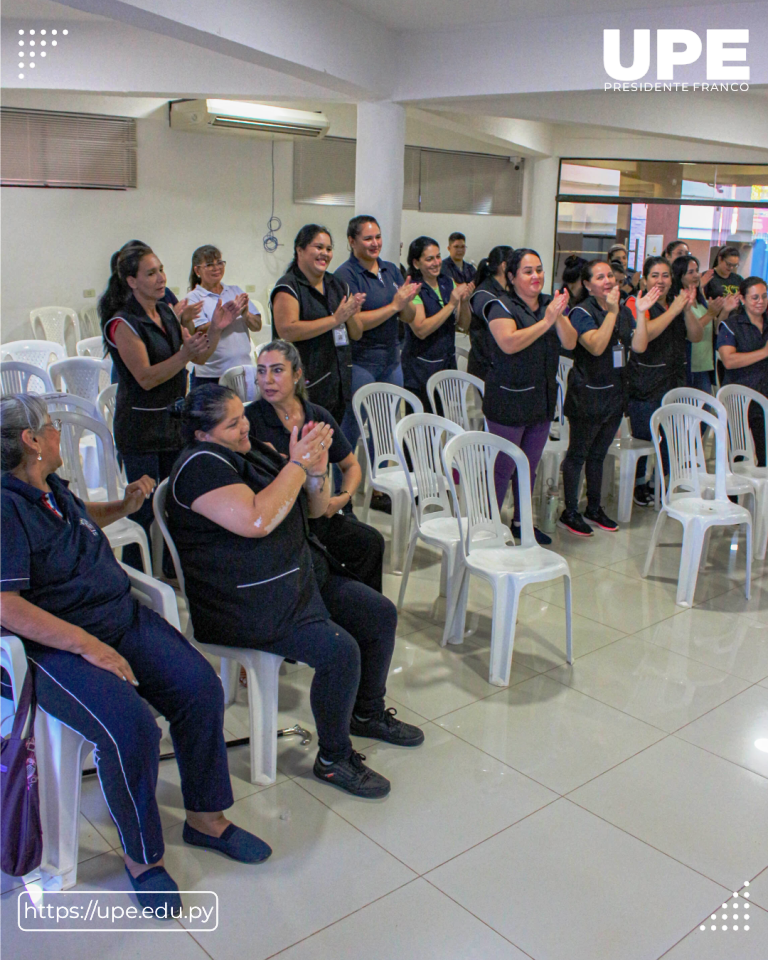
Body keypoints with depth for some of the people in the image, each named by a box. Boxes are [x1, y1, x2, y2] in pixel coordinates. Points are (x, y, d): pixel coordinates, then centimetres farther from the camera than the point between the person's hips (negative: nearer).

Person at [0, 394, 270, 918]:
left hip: (122, 616, 8)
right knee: (131, 727, -29)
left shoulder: (51, 487, 13)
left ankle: (206, 817, 8)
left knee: (201, 686, -10)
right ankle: (141, 857, -2)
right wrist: (89, 645, -26)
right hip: (57, 645, -8)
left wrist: (124, 506, 22)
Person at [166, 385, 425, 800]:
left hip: (303, 572, 9)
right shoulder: (200, 466, -16)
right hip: (249, 602, -9)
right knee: (340, 650, -24)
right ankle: (333, 759, -2)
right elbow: (257, 521, -30)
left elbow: (315, 509, 12)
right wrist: (297, 465, -22)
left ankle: (368, 713, 27)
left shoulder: (257, 450, 10)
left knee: (381, 614, 6)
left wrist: (317, 469, -9)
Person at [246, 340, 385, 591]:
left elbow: (351, 466, 22)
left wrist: (343, 497, 1)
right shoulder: (249, 419, -1)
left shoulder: (319, 417, 10)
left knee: (371, 542, -21)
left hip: (320, 512, 4)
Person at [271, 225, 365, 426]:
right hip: (306, 387, -7)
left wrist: (351, 315, -8)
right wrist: (335, 319, -18)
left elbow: (357, 334, 17)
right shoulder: (288, 287, -6)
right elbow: (287, 331, -21)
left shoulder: (338, 285, 15)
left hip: (339, 384, 7)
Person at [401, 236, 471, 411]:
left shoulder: (448, 283, 7)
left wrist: (464, 301, -11)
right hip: (421, 368, -5)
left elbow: (464, 326, 7)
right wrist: (451, 304, -22)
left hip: (448, 363, 6)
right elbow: (421, 330, -22)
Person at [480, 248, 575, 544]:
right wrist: (545, 322, -25)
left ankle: (521, 522, 31)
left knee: (530, 466, 16)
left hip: (543, 399, 6)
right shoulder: (502, 307, -9)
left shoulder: (550, 304, 8)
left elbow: (570, 343, -1)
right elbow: (509, 343, -26)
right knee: (503, 467, -3)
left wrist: (559, 317, -18)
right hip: (509, 400, -6)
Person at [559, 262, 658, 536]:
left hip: (614, 393, 7)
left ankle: (594, 509, 29)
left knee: (598, 454, 17)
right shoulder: (581, 312, -12)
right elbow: (596, 346, -27)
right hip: (586, 395, -6)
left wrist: (641, 314, -10)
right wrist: (612, 312, -30)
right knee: (578, 454, 3)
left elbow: (639, 347, -1)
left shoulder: (624, 310, 7)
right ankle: (569, 513, 13)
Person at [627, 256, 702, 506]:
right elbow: (643, 335, -23)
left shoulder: (677, 305, 14)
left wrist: (687, 309, -10)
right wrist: (674, 310, -18)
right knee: (643, 438, 1)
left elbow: (696, 336, 5)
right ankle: (638, 483, 19)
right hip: (644, 388, -6)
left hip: (674, 383, 6)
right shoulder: (638, 304, -5)